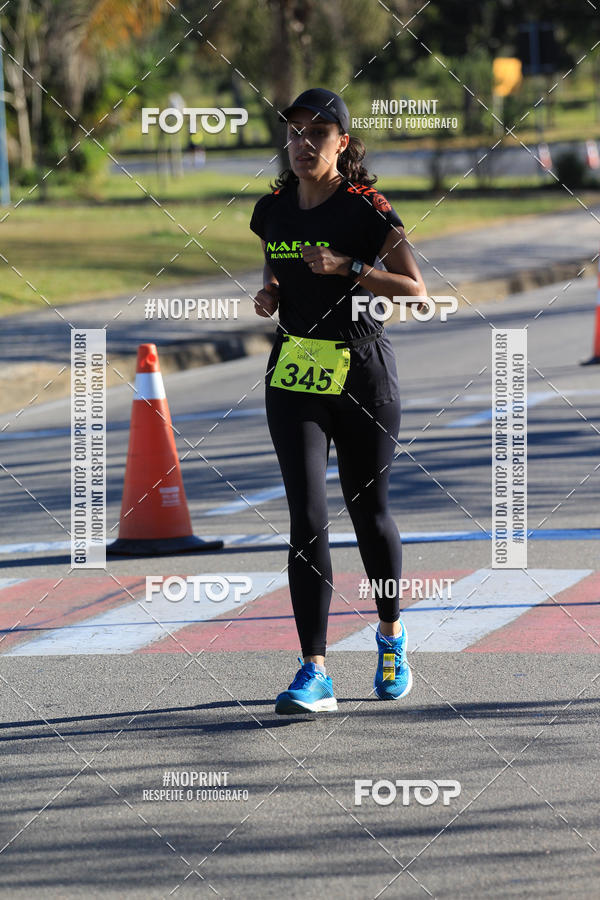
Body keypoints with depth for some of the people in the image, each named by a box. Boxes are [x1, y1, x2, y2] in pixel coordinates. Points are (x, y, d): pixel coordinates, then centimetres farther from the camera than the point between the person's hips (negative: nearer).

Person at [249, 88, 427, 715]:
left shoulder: (366, 209, -9)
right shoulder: (273, 210, 5)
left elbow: (416, 291, -12)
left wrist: (347, 268, -22)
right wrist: (268, 295, 2)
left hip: (362, 372, -3)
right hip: (294, 374, 3)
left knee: (368, 512, 10)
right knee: (307, 517, -9)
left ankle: (391, 633, 37)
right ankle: (314, 673, -13)